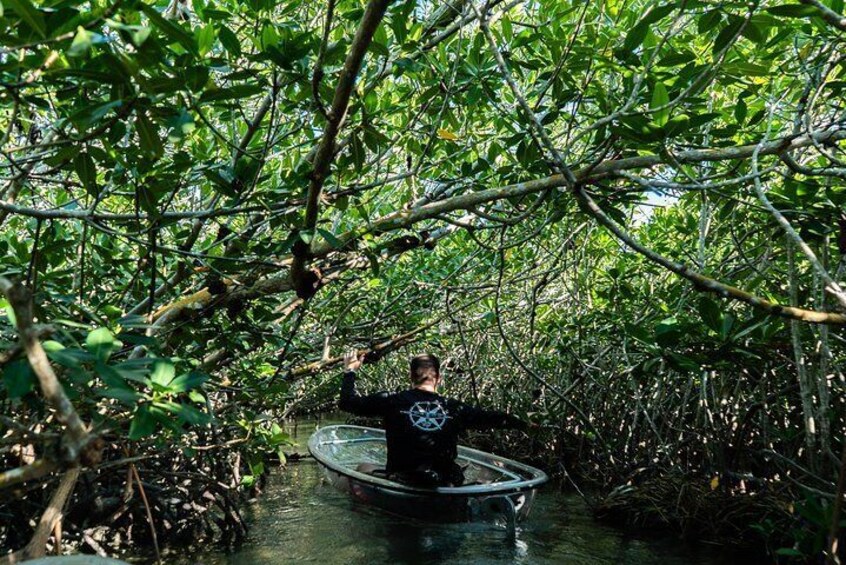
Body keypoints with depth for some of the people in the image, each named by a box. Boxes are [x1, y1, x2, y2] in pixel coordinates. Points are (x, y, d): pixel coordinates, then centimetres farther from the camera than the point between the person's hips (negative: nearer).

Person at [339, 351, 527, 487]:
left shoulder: (393, 402, -8)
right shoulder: (453, 408, -3)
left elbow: (348, 402, 0)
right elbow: (490, 418, 10)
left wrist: (349, 370, 16)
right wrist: (521, 423, 27)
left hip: (401, 484, -1)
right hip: (445, 487, 1)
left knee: (364, 469, 25)